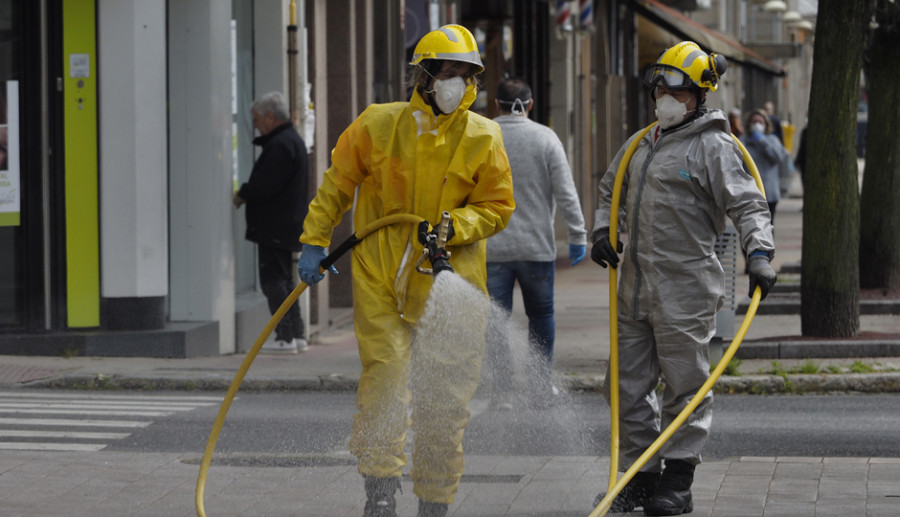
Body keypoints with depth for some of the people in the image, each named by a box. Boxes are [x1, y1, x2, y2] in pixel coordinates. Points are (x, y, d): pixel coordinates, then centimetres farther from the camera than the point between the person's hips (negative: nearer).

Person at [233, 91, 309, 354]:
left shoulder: (281, 145, -17)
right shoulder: (292, 140, 18)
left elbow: (265, 185, -23)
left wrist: (242, 195, -7)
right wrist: (245, 193, 10)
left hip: (274, 225, -11)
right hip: (287, 225, 11)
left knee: (273, 280, -8)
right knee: (283, 280, 15)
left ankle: (285, 337, -9)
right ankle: (296, 334, 17)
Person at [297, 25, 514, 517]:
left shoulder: (483, 139, -1)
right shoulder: (377, 125, -2)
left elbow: (497, 207, 3)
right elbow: (336, 185, 8)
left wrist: (453, 227, -14)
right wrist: (314, 242, 5)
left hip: (449, 279, 1)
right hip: (380, 278, -1)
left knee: (446, 400, 5)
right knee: (384, 374, -11)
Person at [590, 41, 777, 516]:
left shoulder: (712, 146, -6)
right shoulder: (642, 144, 16)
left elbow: (747, 204, -13)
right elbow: (610, 189, 32)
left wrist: (759, 253, -26)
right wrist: (602, 231, 17)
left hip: (685, 289, -8)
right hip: (636, 288, 8)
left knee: (684, 386, -1)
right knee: (629, 385, 10)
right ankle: (640, 476, 19)